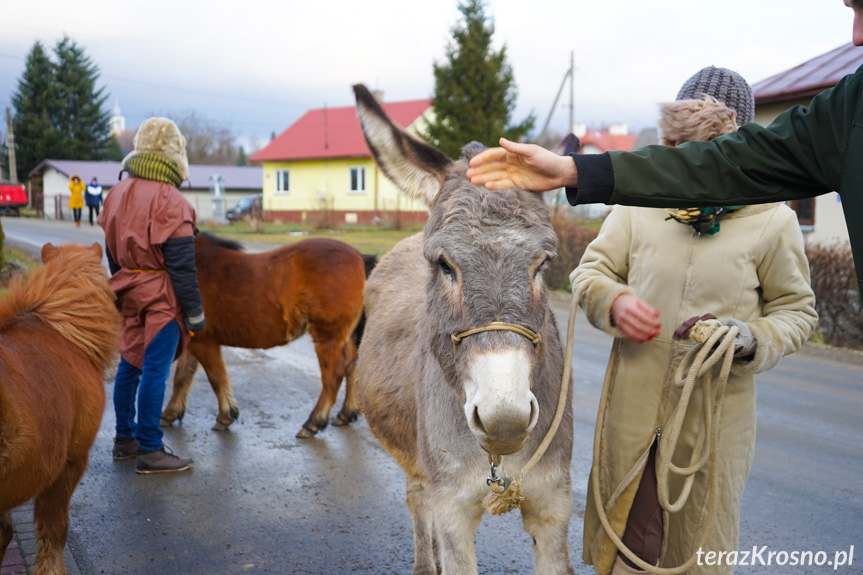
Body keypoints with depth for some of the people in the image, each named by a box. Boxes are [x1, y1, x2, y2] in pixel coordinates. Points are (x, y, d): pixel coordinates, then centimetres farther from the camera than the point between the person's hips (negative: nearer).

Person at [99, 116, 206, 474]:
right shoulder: (171, 202, -18)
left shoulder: (118, 194, 7)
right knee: (154, 371, -3)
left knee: (129, 365, 16)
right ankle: (149, 451, 3)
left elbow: (112, 252, 15)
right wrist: (194, 311, -11)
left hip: (128, 294, 8)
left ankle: (125, 438, 28)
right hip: (161, 298, -8)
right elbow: (182, 266, -18)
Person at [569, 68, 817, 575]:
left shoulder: (773, 220, -5)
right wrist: (614, 301, -16)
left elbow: (798, 310, 2)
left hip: (716, 415, -1)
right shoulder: (639, 203, 0)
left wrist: (752, 339, -19)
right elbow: (591, 270, 7)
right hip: (633, 405, 2)